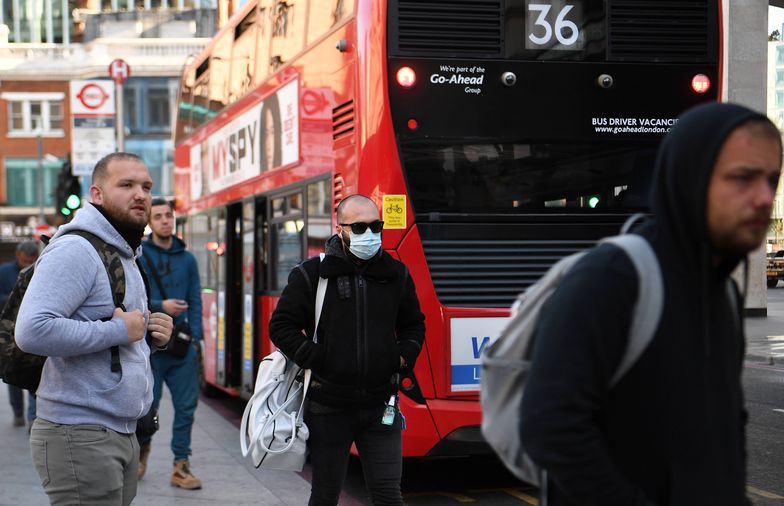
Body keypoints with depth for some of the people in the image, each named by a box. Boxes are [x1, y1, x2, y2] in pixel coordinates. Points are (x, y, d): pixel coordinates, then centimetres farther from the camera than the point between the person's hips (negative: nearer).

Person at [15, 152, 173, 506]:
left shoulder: (126, 256, 19)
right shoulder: (76, 250, -13)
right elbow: (32, 331, -27)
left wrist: (152, 335, 7)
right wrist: (119, 330, -20)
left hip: (122, 434, 10)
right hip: (80, 435, -9)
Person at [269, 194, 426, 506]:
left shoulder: (396, 275, 7)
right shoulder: (311, 275, -5)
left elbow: (413, 325, 20)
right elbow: (281, 326, -2)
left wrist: (404, 357, 2)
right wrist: (314, 359, -11)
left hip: (381, 406, 2)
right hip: (329, 408, -2)